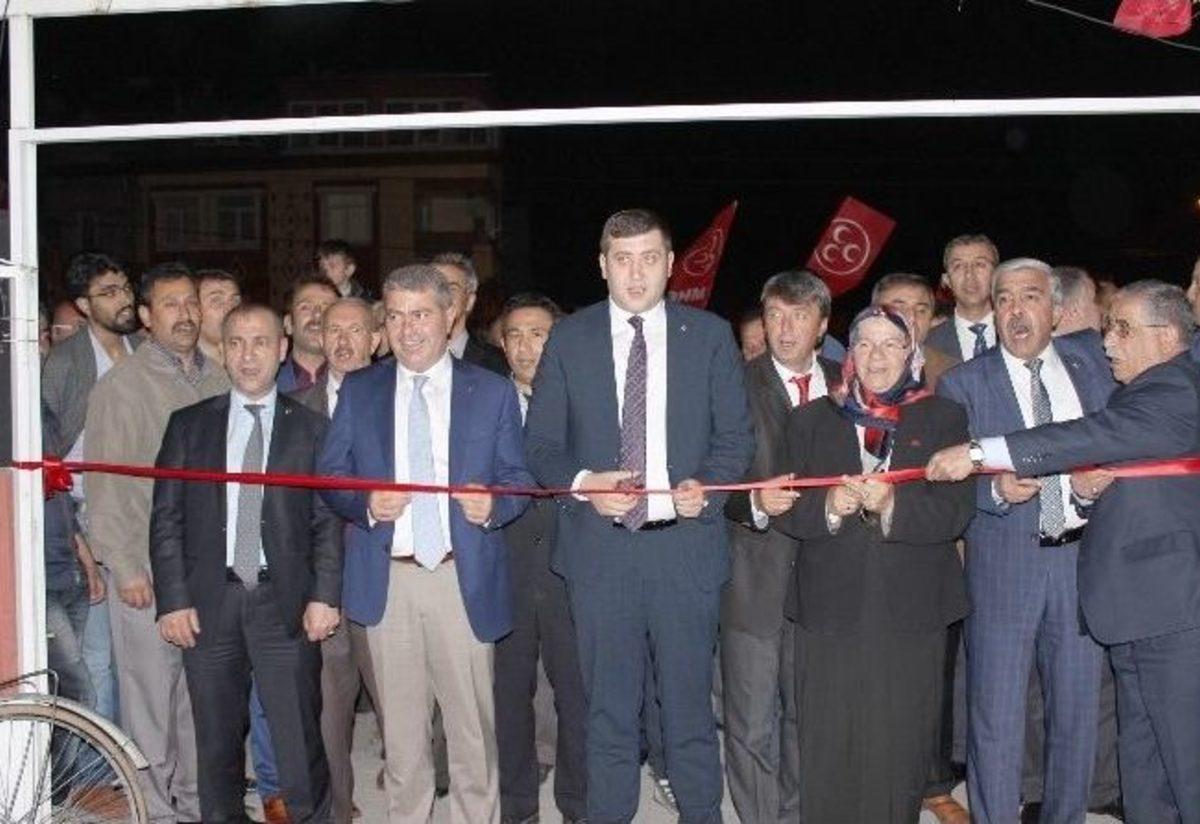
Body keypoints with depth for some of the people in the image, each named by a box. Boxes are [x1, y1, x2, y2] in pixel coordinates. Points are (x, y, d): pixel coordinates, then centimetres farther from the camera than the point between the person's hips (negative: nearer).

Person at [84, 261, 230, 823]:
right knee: (151, 694, 1)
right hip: (147, 570, -4)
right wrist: (125, 567, -10)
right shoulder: (121, 385, -3)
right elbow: (105, 485, -6)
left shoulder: (217, 380, 11)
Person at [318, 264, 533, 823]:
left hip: (464, 576, -1)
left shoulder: (492, 392, 6)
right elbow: (330, 474, 8)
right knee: (401, 726, 10)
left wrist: (493, 505, -15)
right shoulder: (358, 390, 10)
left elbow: (519, 477, 6)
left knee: (472, 724, 4)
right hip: (386, 579, 1)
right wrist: (365, 504, -12)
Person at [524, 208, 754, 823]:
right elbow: (540, 443, 5)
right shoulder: (568, 339, 4)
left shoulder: (711, 336, 4)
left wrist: (706, 486, -13)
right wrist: (582, 484, -14)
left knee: (689, 704, 10)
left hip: (686, 543, 0)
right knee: (608, 711, 10)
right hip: (599, 548, 0)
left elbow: (735, 434, 6)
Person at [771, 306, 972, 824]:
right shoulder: (811, 420, 12)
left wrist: (892, 504, -20)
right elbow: (785, 511, 5)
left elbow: (954, 513, -3)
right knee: (829, 748, 2)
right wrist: (829, 507, -16)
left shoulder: (944, 419, 8)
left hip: (911, 613, 0)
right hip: (830, 611, 1)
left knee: (901, 749, 3)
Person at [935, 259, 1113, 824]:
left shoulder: (1090, 363, 9)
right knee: (996, 715, 1)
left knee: (1078, 707, 13)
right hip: (1004, 562, -3)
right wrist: (996, 489, -21)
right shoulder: (962, 384, 0)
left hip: (1084, 558, 3)